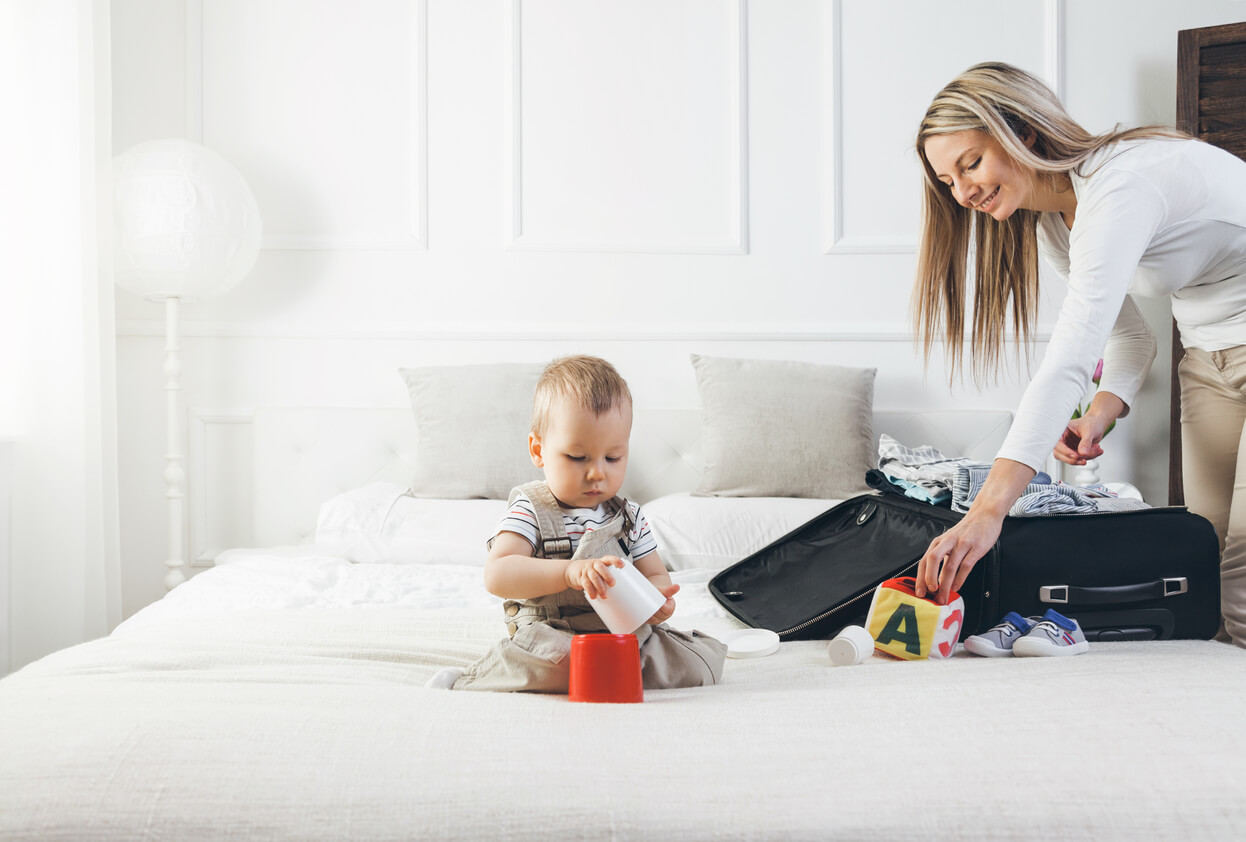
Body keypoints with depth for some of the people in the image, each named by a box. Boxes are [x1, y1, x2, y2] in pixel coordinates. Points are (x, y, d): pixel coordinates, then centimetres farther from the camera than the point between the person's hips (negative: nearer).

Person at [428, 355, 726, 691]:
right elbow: (497, 576, -17)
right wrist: (568, 572, -32)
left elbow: (655, 575, 14)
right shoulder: (530, 511, -3)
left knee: (706, 660, -8)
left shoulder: (629, 517, 13)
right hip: (551, 636, -6)